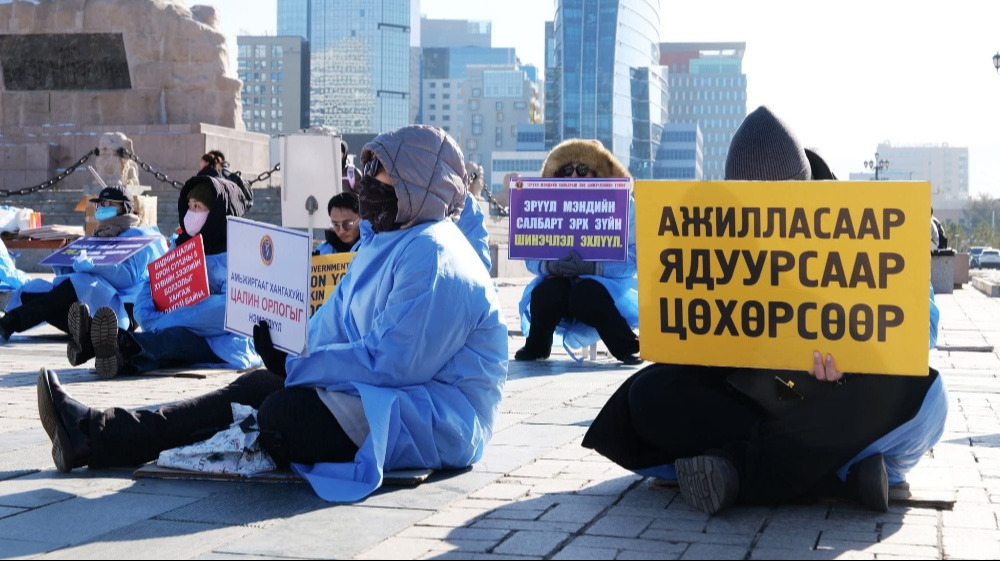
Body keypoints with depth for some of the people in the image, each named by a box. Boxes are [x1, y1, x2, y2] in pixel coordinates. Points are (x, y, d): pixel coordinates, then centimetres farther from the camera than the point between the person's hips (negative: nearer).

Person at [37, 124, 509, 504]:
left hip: (434, 419, -10)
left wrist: (294, 366, -19)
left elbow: (393, 363, -25)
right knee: (256, 387, 3)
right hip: (383, 396, 10)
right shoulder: (383, 245, 16)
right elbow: (331, 326, 15)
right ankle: (99, 435, -1)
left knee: (282, 413, -22)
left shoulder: (432, 256, -18)